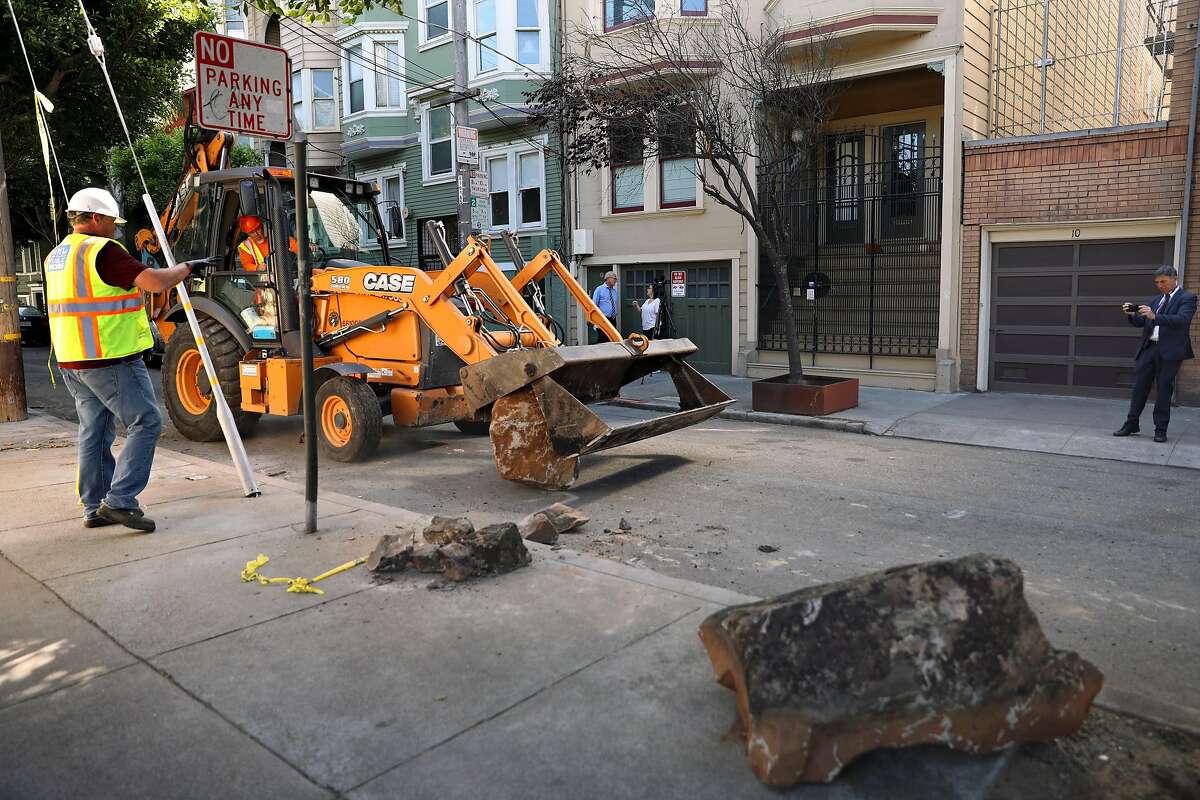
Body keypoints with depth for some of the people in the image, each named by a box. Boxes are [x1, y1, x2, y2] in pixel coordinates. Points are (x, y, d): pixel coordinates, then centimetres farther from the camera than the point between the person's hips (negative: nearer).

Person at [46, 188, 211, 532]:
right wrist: (186, 268, -4)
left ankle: (95, 508, 20)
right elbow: (154, 282, -20)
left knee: (94, 433, 14)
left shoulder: (57, 256, 16)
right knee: (145, 423, -4)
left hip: (72, 361, 10)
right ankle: (119, 501, -8)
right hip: (110, 360, -10)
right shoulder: (102, 250, -14)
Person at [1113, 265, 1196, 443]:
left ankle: (1160, 430, 7)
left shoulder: (1187, 298, 0)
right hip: (1149, 348, 5)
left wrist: (1154, 317, -27)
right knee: (1139, 386, 5)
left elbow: (1182, 320, -17)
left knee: (1164, 390, 0)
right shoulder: (1156, 300, 18)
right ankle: (1131, 424, 12)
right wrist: (1132, 314, -6)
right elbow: (1141, 322, 15)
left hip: (1169, 351, -5)